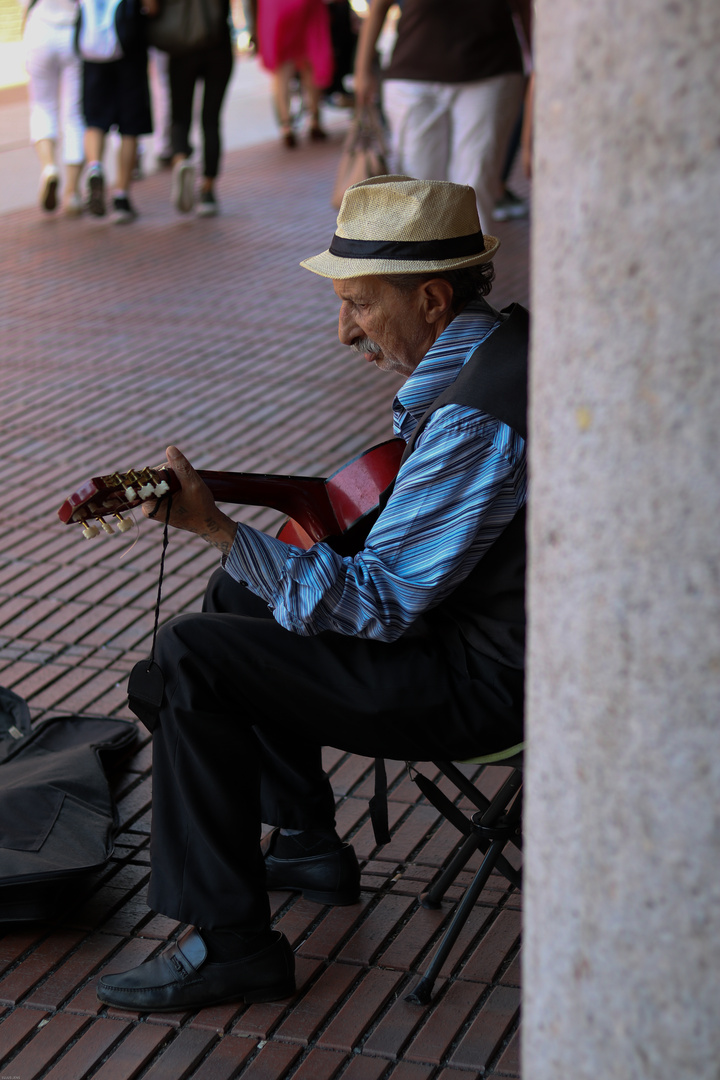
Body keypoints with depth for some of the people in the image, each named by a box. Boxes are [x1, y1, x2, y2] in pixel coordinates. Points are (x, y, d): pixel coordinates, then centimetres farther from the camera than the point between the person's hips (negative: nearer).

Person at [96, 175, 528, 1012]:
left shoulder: (475, 419, -28)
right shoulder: (505, 339, 3)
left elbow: (376, 604, -26)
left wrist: (213, 525, -24)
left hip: (478, 681, -10)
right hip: (480, 622, 10)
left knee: (186, 660, -12)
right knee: (239, 598, 21)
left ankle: (228, 938, -4)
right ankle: (305, 845, 29)